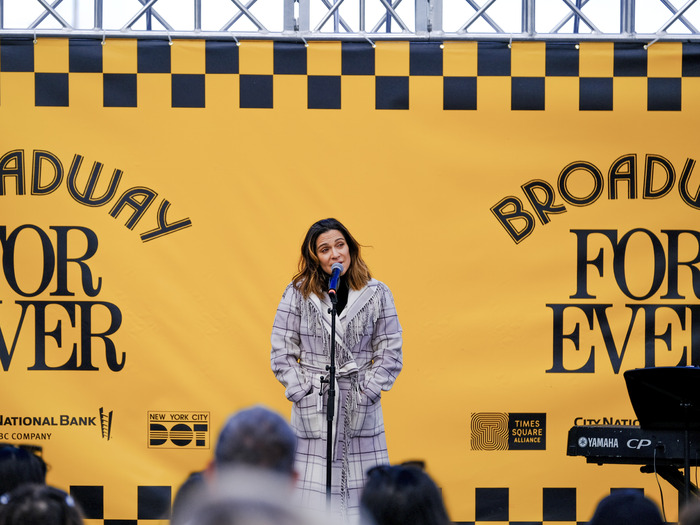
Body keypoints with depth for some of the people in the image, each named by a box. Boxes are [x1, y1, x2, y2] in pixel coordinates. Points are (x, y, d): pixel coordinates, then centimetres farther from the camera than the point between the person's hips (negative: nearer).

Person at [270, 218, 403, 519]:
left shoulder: (376, 294, 5)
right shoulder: (298, 294, 3)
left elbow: (390, 353, 6)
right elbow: (282, 353, 4)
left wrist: (365, 392, -4)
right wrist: (302, 393, -5)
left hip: (361, 412, 1)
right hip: (312, 412, 0)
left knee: (363, 498, -2)